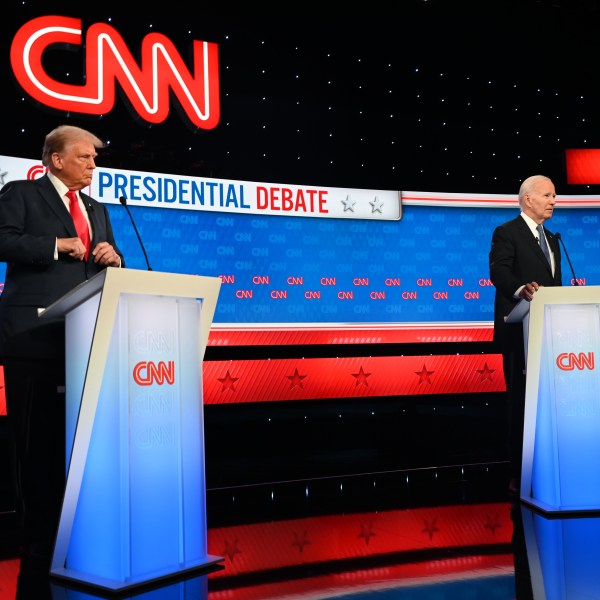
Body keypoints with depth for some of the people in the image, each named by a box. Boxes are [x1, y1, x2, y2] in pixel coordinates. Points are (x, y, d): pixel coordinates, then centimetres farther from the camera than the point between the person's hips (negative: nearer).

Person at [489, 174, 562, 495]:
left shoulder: (551, 239, 21)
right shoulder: (506, 233, -4)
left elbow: (554, 284, 22)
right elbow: (498, 272, -19)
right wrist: (521, 288, -37)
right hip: (520, 332, -7)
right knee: (521, 400, -3)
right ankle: (519, 474, 5)